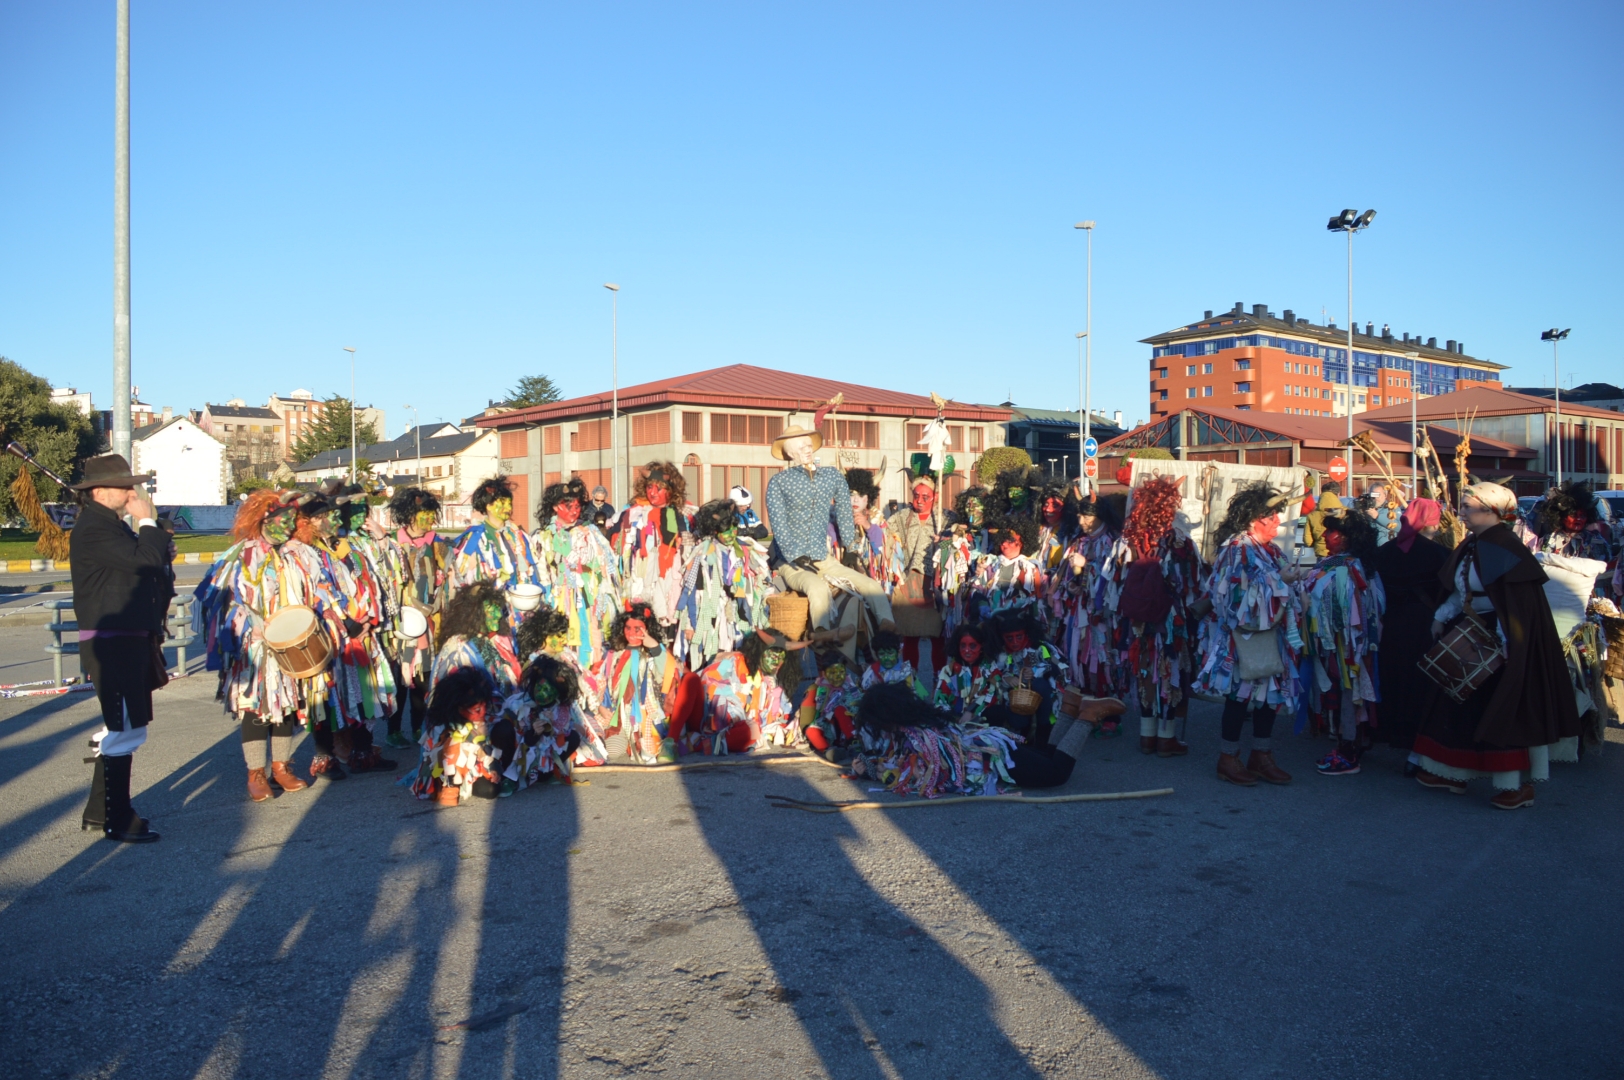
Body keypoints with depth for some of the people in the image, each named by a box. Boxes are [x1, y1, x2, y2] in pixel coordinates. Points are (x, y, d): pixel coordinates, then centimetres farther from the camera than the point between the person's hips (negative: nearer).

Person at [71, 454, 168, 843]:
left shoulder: (114, 525, 18)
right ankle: (118, 821, 3)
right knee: (125, 731, -6)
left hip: (131, 641, 11)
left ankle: (99, 811, 29)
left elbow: (151, 569, 23)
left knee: (123, 730, 18)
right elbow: (145, 561, -26)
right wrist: (148, 522, -12)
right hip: (112, 645, -11)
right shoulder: (93, 528, -15)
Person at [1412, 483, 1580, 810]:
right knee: (1461, 703, 13)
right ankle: (1452, 772, 24)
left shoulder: (1506, 549, -20)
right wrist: (1442, 616, 6)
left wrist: (1504, 641, -25)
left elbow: (1517, 602, -23)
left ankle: (1519, 784, 9)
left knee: (1505, 709, -2)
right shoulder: (1471, 546, 7)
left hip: (1501, 640, -9)